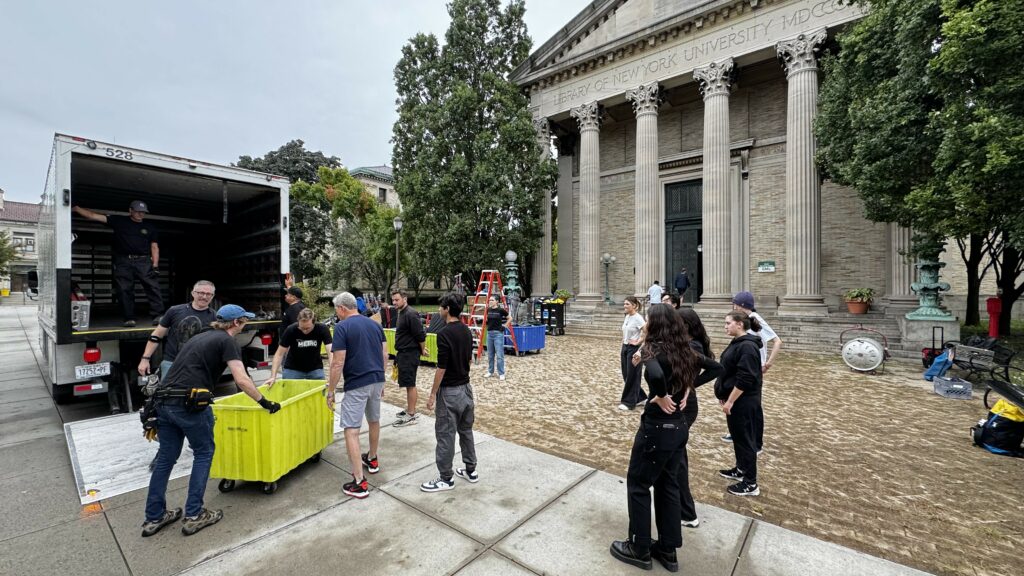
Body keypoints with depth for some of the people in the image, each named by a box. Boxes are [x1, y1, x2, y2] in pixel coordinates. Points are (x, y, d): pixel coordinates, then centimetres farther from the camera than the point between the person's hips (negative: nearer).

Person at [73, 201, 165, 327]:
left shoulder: (150, 227, 13)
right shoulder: (119, 221, 12)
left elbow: (154, 247, 9)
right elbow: (93, 215, 11)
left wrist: (155, 265, -1)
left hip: (144, 261, -1)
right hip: (123, 261, 1)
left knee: (153, 287, -14)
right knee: (124, 290, -1)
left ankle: (158, 315, -17)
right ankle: (129, 319, 3)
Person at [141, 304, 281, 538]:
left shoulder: (200, 337, 22)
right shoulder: (228, 342, -3)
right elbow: (242, 381, -14)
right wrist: (265, 403, -6)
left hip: (163, 401, 8)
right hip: (189, 403, -8)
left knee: (165, 458, 17)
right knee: (203, 453, 9)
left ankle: (154, 518, 26)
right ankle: (193, 516, 12)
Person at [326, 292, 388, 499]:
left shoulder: (342, 327, -10)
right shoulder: (375, 324, 8)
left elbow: (338, 363, -14)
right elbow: (385, 355, 9)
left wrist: (330, 391, -5)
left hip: (356, 384, -7)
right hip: (377, 380, 7)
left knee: (351, 430, -1)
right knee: (374, 421, 24)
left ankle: (359, 483, -1)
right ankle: (372, 460, 43)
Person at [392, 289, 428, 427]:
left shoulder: (410, 314, -19)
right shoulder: (402, 313, 13)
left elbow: (420, 335, -21)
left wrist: (422, 350, -10)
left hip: (410, 354, -10)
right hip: (403, 353, 10)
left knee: (409, 384, -3)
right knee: (409, 383, 17)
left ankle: (411, 416, 4)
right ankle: (410, 409, 28)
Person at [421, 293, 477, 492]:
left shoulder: (444, 333, -21)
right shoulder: (467, 331, 5)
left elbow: (442, 368, -21)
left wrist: (432, 394, -12)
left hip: (449, 391, -8)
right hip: (466, 387, 9)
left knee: (445, 435, 4)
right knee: (466, 430, 18)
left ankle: (446, 478, 16)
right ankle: (471, 470, 28)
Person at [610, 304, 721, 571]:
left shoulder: (653, 348, -20)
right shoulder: (683, 350, 3)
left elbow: (656, 375, -41)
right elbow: (716, 367, 13)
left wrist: (661, 397, -22)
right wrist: (689, 386, 7)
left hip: (657, 428, -7)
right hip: (679, 427, 8)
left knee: (638, 484, 12)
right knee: (668, 485, 20)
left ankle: (640, 549, 26)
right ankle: (668, 550, 33)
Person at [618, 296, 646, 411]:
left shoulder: (638, 318, -15)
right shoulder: (626, 317, 9)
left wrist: (638, 342, -15)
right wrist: (622, 349, 16)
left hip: (633, 349, -8)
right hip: (625, 348, 8)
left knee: (632, 376, 2)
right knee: (626, 375, 12)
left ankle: (629, 402, 12)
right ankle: (639, 398, 27)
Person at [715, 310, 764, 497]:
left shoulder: (747, 346, -22)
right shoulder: (738, 342, 9)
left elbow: (744, 380, -25)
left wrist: (730, 401, -20)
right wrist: (725, 396, 17)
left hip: (744, 402, -10)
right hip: (736, 399, 10)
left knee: (745, 439, 1)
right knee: (737, 436, 20)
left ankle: (751, 484, 13)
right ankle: (740, 470, 35)